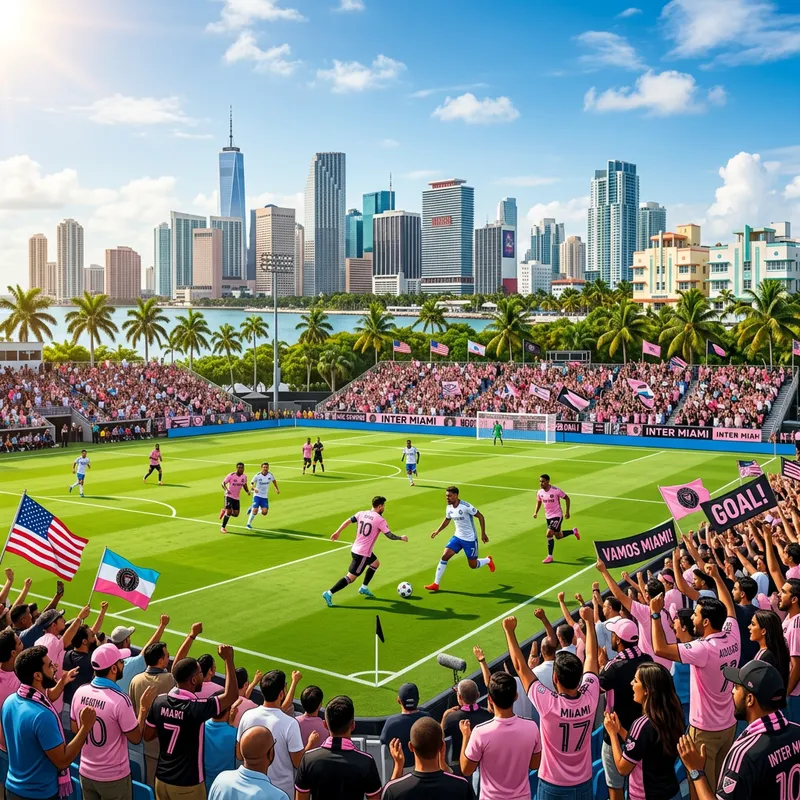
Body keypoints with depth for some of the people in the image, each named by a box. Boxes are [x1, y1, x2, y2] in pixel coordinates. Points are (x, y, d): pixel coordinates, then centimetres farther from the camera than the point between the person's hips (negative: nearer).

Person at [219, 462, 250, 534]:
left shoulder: (244, 477, -1)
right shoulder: (231, 475, -16)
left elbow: (244, 485, 14)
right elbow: (223, 483, -14)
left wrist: (248, 491, -6)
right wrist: (226, 489, -35)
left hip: (236, 498, 5)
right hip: (229, 496, -5)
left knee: (236, 514, 3)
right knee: (229, 512, -16)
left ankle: (224, 511, 33)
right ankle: (223, 527, 2)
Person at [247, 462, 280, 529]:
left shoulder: (270, 475, -4)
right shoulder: (258, 475, -14)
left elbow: (274, 480, 18)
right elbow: (251, 483, -8)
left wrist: (277, 489, 20)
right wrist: (254, 488, -29)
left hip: (265, 497, 4)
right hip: (257, 495, -4)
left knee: (265, 512, -7)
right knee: (255, 511, -15)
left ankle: (252, 509, 22)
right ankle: (249, 524, 8)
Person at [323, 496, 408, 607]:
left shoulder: (361, 514, 4)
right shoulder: (380, 520, -15)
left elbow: (348, 521, 0)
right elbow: (389, 535, -16)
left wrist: (338, 532, 7)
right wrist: (401, 538, 0)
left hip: (355, 549, 9)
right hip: (362, 554, -9)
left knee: (375, 563, 29)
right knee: (351, 577, -4)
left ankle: (364, 588, 35)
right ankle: (329, 594, -7)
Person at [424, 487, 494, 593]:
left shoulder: (465, 506, -24)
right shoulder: (449, 508, -3)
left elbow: (480, 516, -14)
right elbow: (447, 520, 17)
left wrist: (483, 534, -13)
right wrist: (437, 531, 6)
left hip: (470, 539, -5)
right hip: (457, 537, 6)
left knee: (473, 565, 4)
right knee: (444, 556, -9)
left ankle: (488, 560, 38)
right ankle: (436, 584, -1)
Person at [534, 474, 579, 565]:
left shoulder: (556, 490, -20)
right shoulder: (540, 492, -4)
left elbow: (567, 498, -7)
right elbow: (539, 502, 15)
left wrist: (567, 512, -8)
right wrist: (536, 512, -1)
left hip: (557, 516, -6)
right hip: (548, 516, 6)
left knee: (549, 534, -18)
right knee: (558, 536, 18)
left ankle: (550, 557, -5)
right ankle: (573, 531, 47)